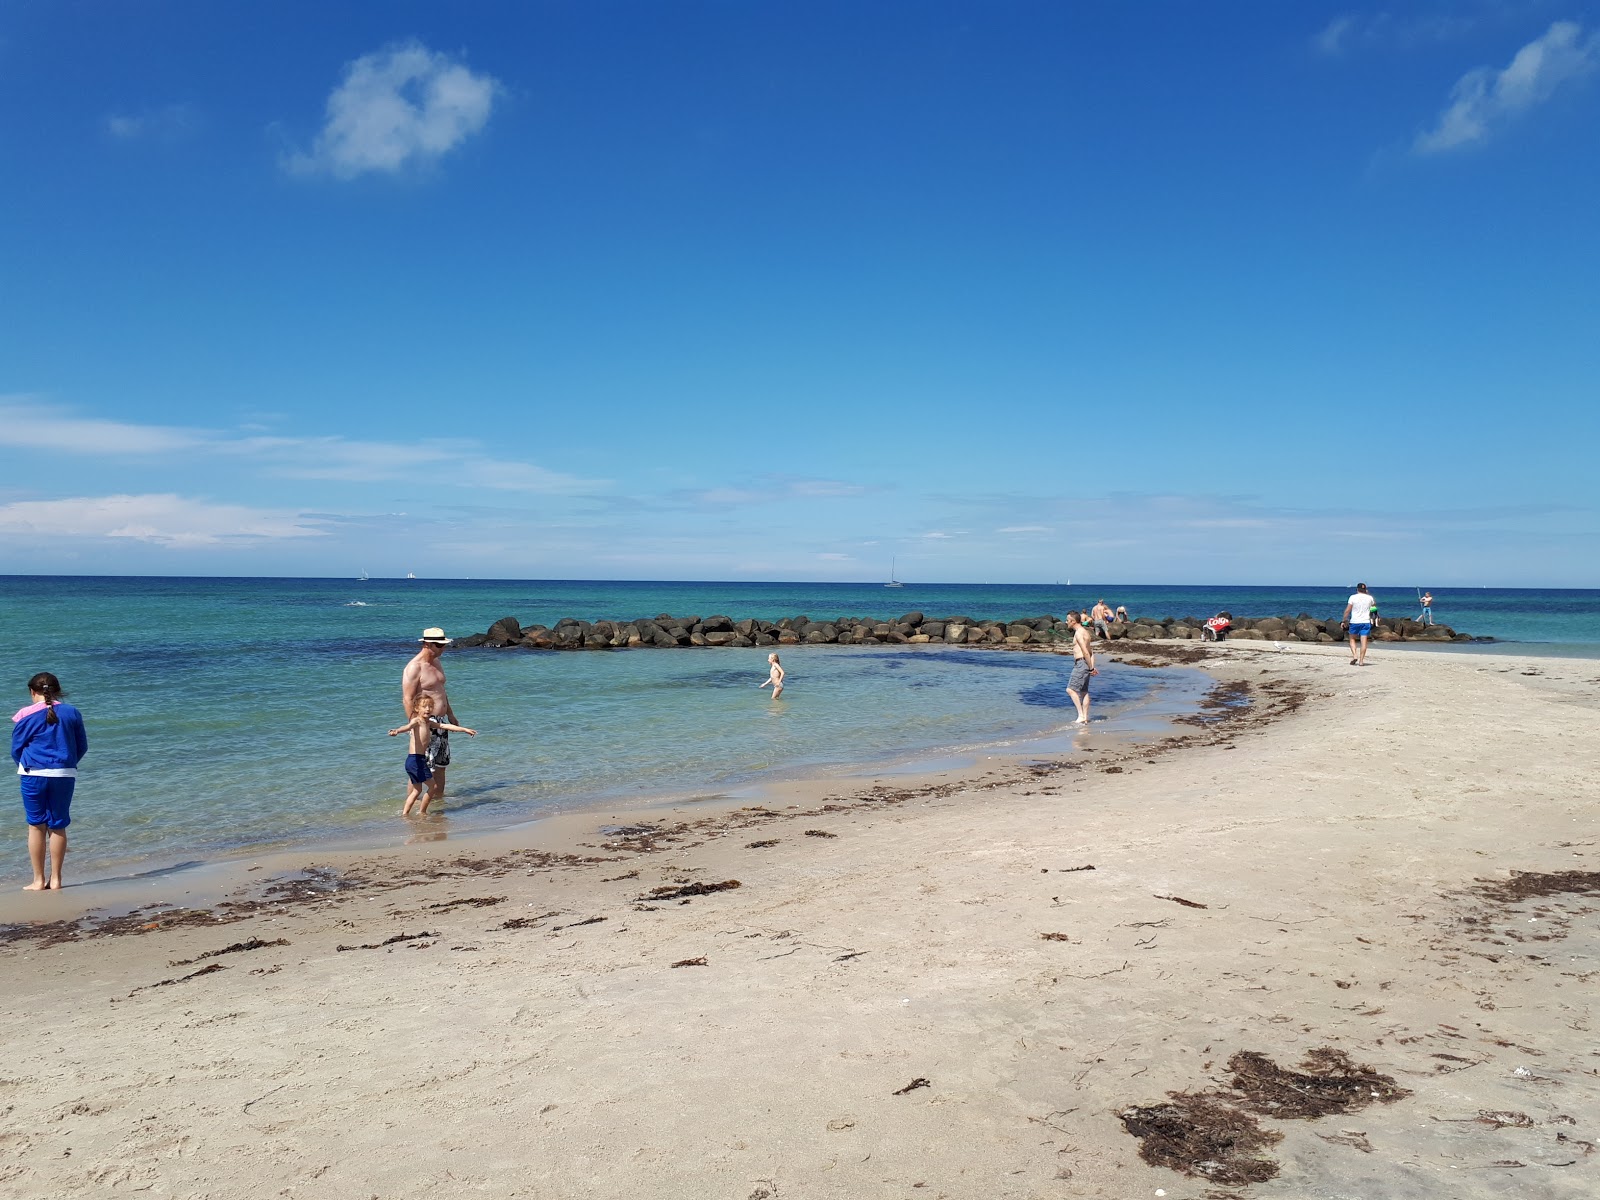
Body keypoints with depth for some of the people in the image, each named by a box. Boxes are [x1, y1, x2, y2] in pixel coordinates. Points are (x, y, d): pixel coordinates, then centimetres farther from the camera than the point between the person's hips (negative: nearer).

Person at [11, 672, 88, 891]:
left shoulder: (26, 716, -4)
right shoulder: (72, 714, 3)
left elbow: (16, 749, 2)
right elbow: (82, 747, 8)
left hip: (34, 775, -2)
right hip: (65, 775, 2)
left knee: (36, 826, 7)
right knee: (58, 826, 8)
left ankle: (38, 881, 10)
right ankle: (55, 880, 11)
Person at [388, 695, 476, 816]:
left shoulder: (429, 723, 15)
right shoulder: (417, 721, -10)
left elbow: (445, 726, 20)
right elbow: (408, 726, -31)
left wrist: (465, 730, 24)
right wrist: (397, 731, -53)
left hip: (420, 760, 9)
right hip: (415, 759, -9)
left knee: (417, 790, 18)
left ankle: (405, 813, 21)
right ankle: (422, 812, 7)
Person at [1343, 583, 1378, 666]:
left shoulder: (1353, 597, -4)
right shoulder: (1369, 598, 4)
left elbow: (1347, 610, -6)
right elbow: (1374, 604, 28)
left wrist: (1344, 620, 2)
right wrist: (1368, 594, 31)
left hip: (1354, 622, -1)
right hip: (1365, 622, 1)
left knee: (1352, 640, 14)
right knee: (1363, 642, 0)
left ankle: (1354, 656, -4)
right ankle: (1361, 661, -2)